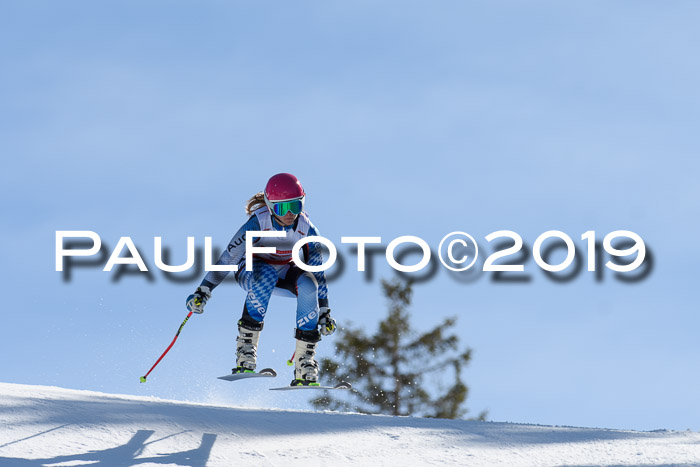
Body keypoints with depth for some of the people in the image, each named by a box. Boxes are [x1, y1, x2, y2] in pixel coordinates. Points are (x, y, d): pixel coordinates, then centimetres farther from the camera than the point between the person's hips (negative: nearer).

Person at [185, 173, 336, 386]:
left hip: (285, 272, 3)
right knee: (266, 276, -40)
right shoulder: (259, 222, -26)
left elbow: (317, 270, -8)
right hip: (251, 270, -3)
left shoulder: (306, 228, -16)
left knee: (308, 285, -31)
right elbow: (229, 256, -27)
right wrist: (203, 291, -34)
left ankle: (305, 365, -26)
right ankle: (246, 346, -37)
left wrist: (324, 311, -8)